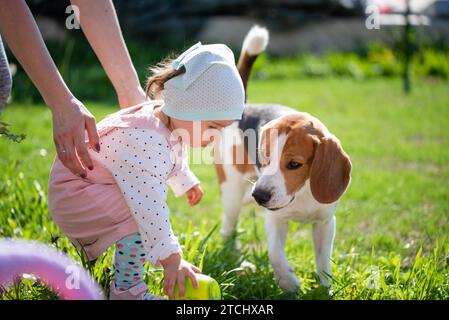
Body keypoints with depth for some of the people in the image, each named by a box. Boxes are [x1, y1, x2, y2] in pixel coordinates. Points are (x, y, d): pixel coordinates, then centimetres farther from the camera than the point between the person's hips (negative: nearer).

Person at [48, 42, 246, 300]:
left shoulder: (168, 121, -5)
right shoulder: (148, 144, -38)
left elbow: (176, 159, 20)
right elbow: (150, 208, -42)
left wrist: (187, 182, 38)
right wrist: (171, 259, -40)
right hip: (74, 189, -10)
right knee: (142, 217, -30)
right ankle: (127, 290, -14)